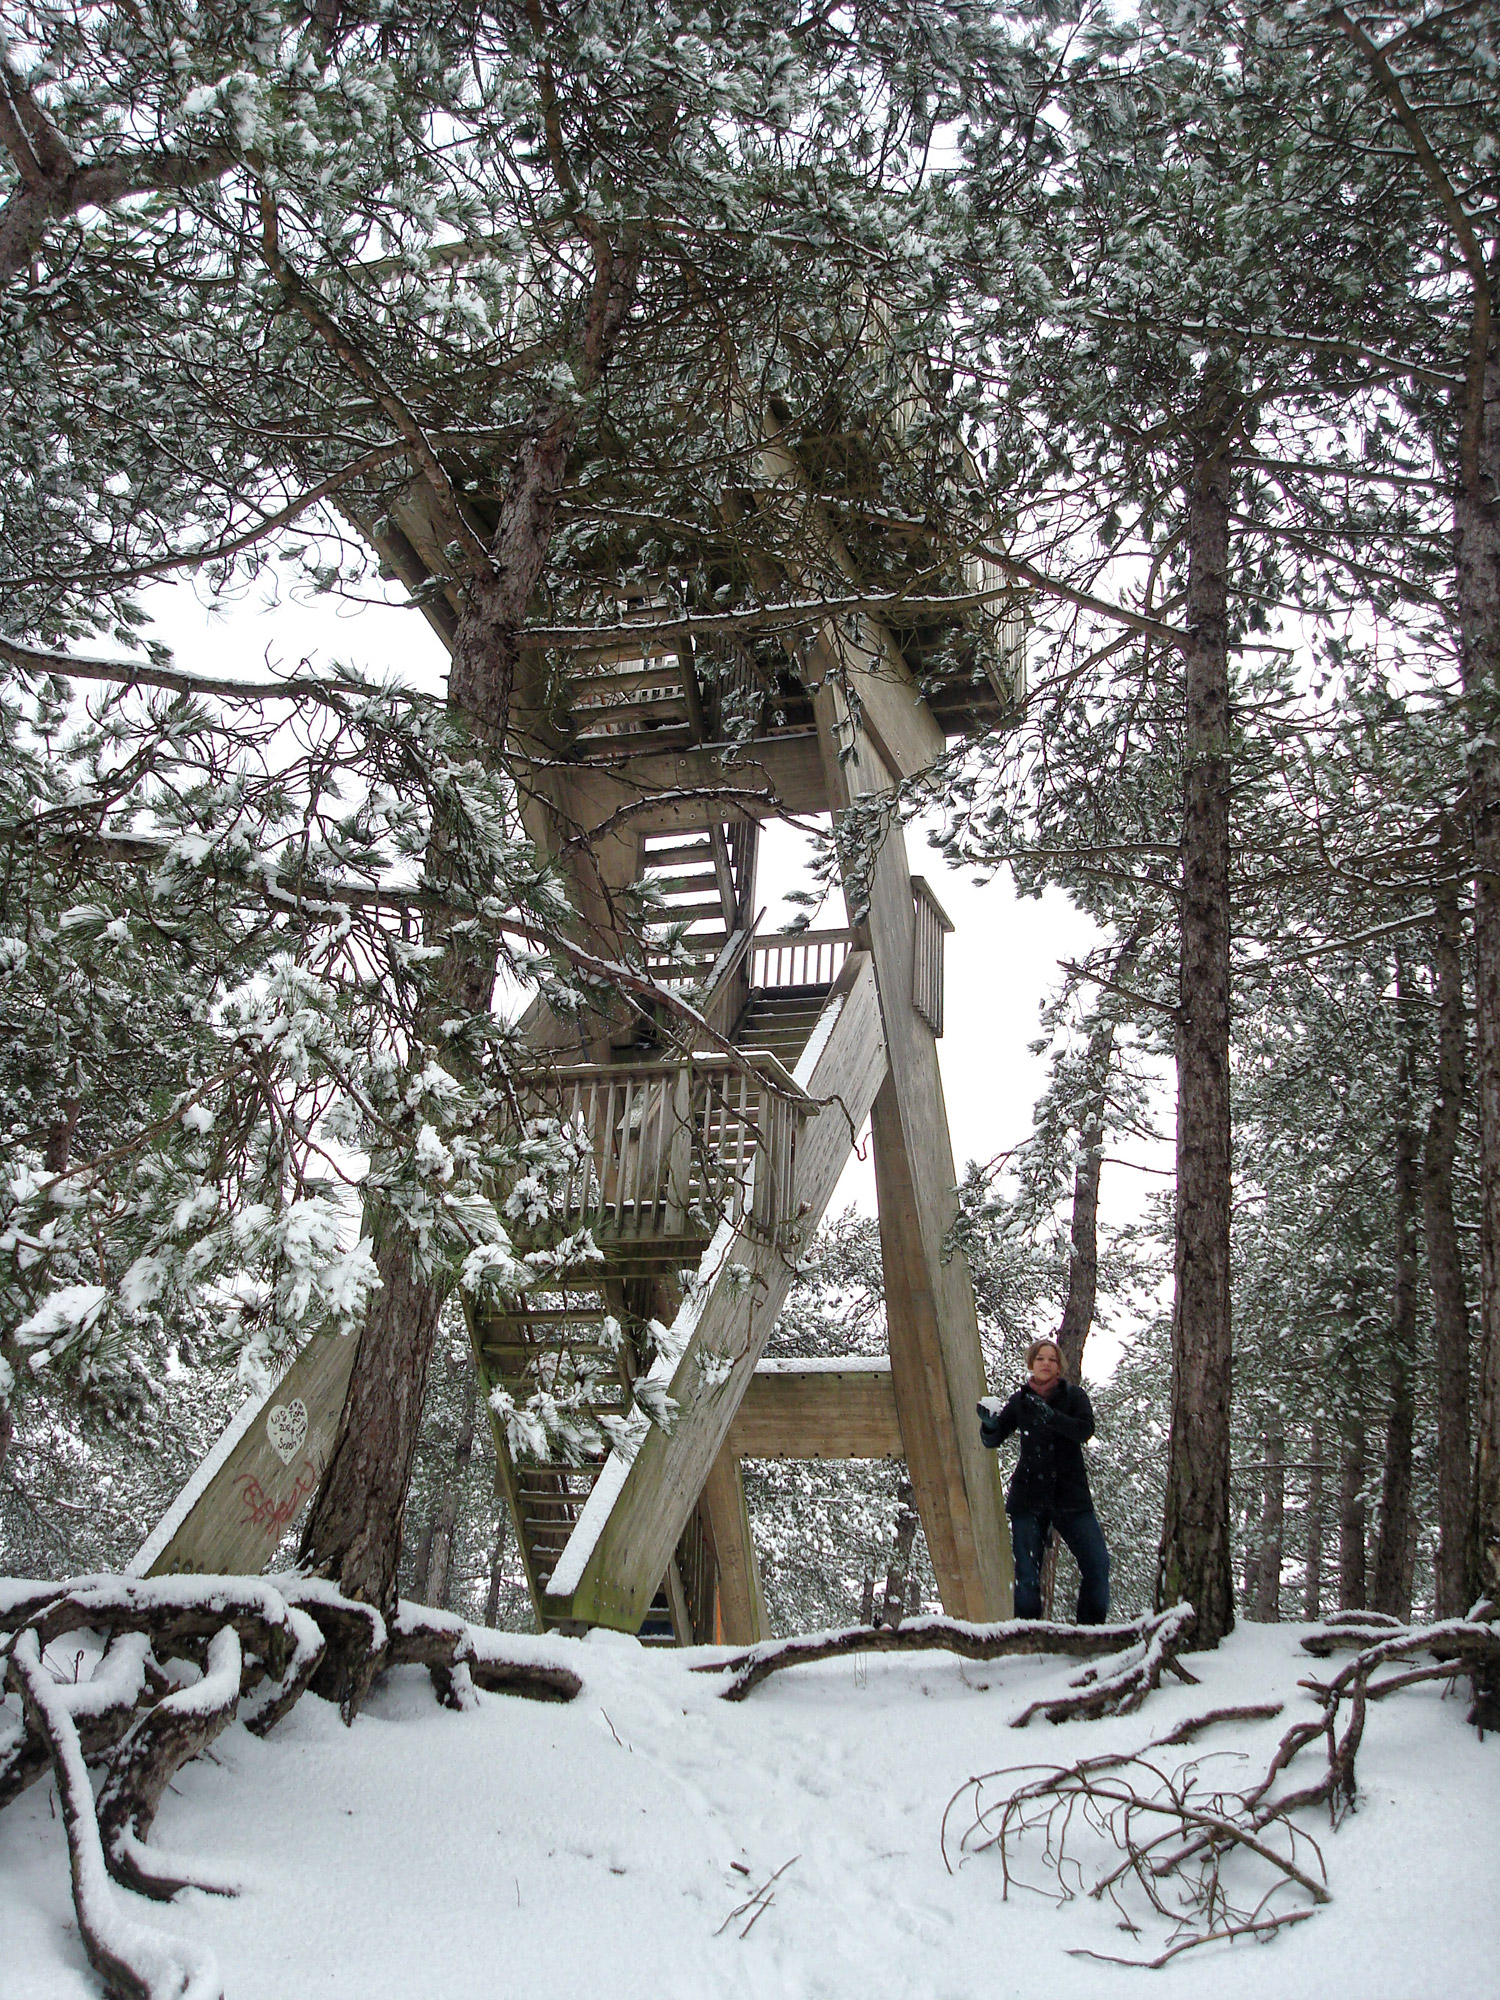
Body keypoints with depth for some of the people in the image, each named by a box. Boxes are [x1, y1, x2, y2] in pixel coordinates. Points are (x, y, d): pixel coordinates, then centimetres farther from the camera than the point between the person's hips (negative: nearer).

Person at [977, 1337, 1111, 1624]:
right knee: (1026, 1572, -3)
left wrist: (1049, 1415, -29)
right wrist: (989, 1423, -16)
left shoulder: (1072, 1395, 5)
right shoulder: (1019, 1401, 9)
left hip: (1071, 1495, -1)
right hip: (1028, 1498, 1)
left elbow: (1085, 1430, -14)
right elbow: (992, 1441, 7)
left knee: (1097, 1563, -10)